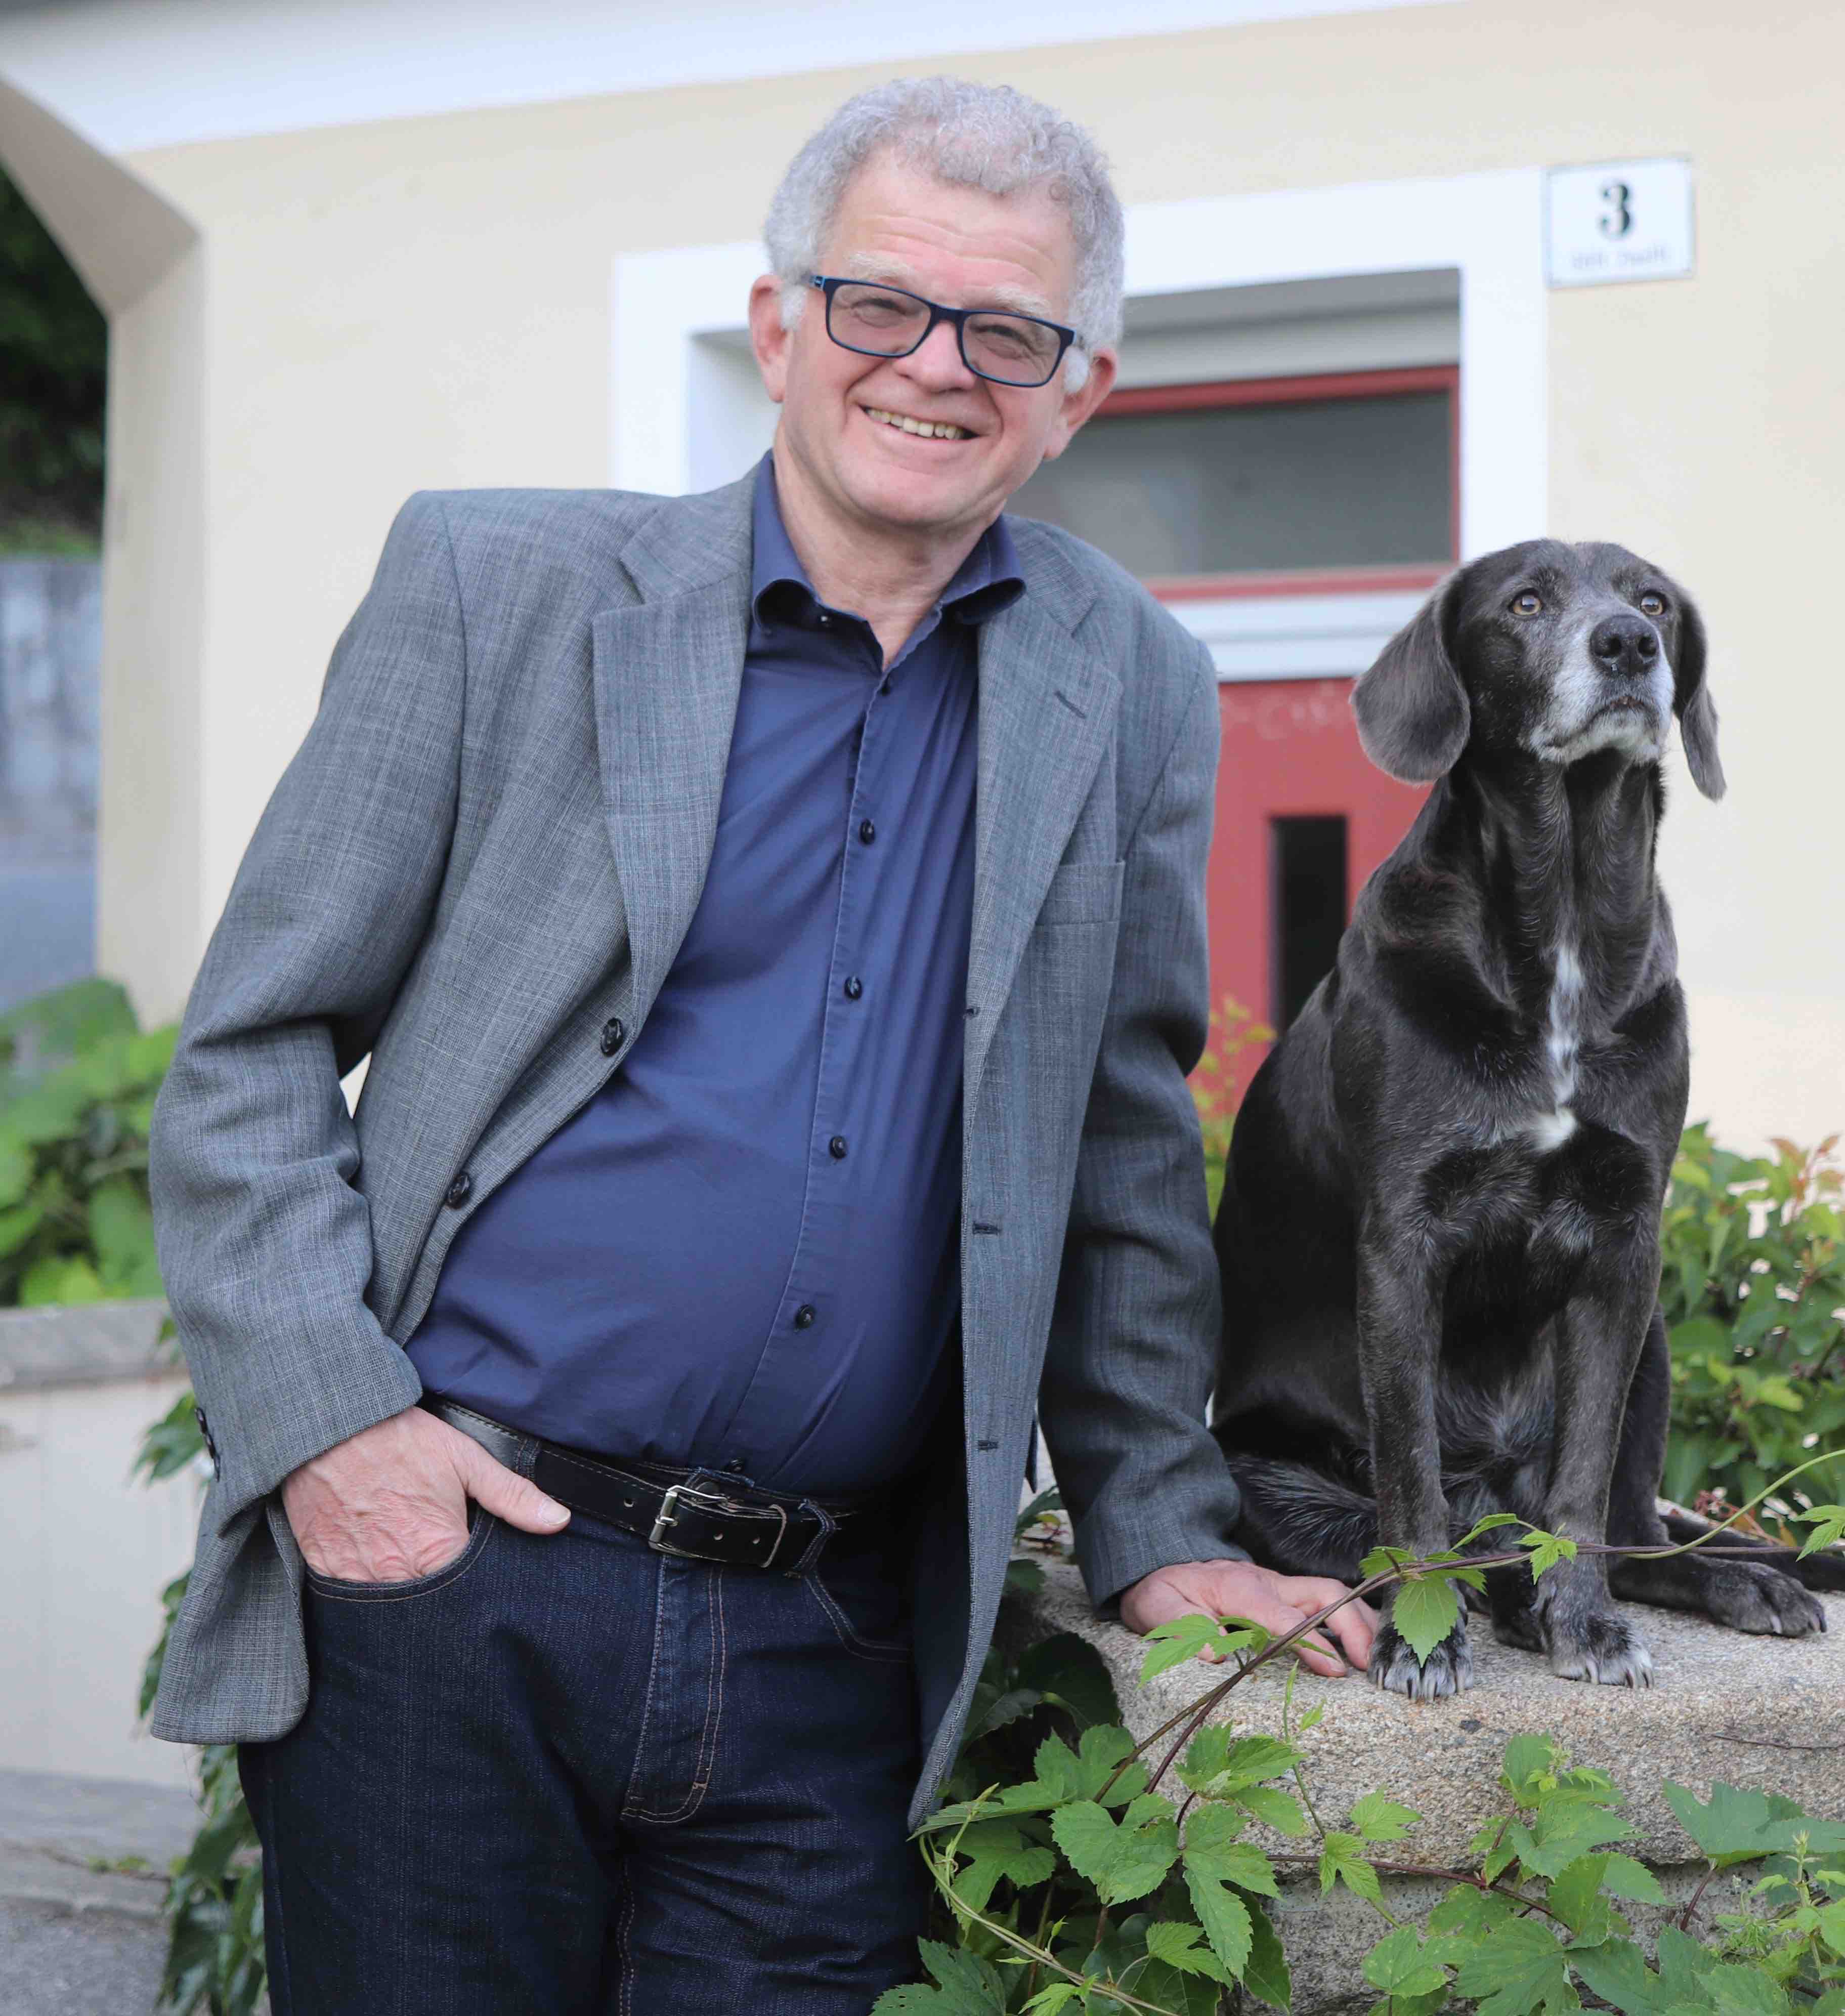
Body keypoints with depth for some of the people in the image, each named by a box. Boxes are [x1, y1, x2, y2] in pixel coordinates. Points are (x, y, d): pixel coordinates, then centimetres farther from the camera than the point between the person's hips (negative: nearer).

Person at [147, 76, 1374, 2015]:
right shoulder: (496, 586, 1)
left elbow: (1121, 1152, 16)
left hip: (829, 1644, 2)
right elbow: (249, 1048, 1)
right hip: (445, 1577, -2)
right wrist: (323, 1419, -10)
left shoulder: (1131, 696, 8)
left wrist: (1156, 1534, 11)